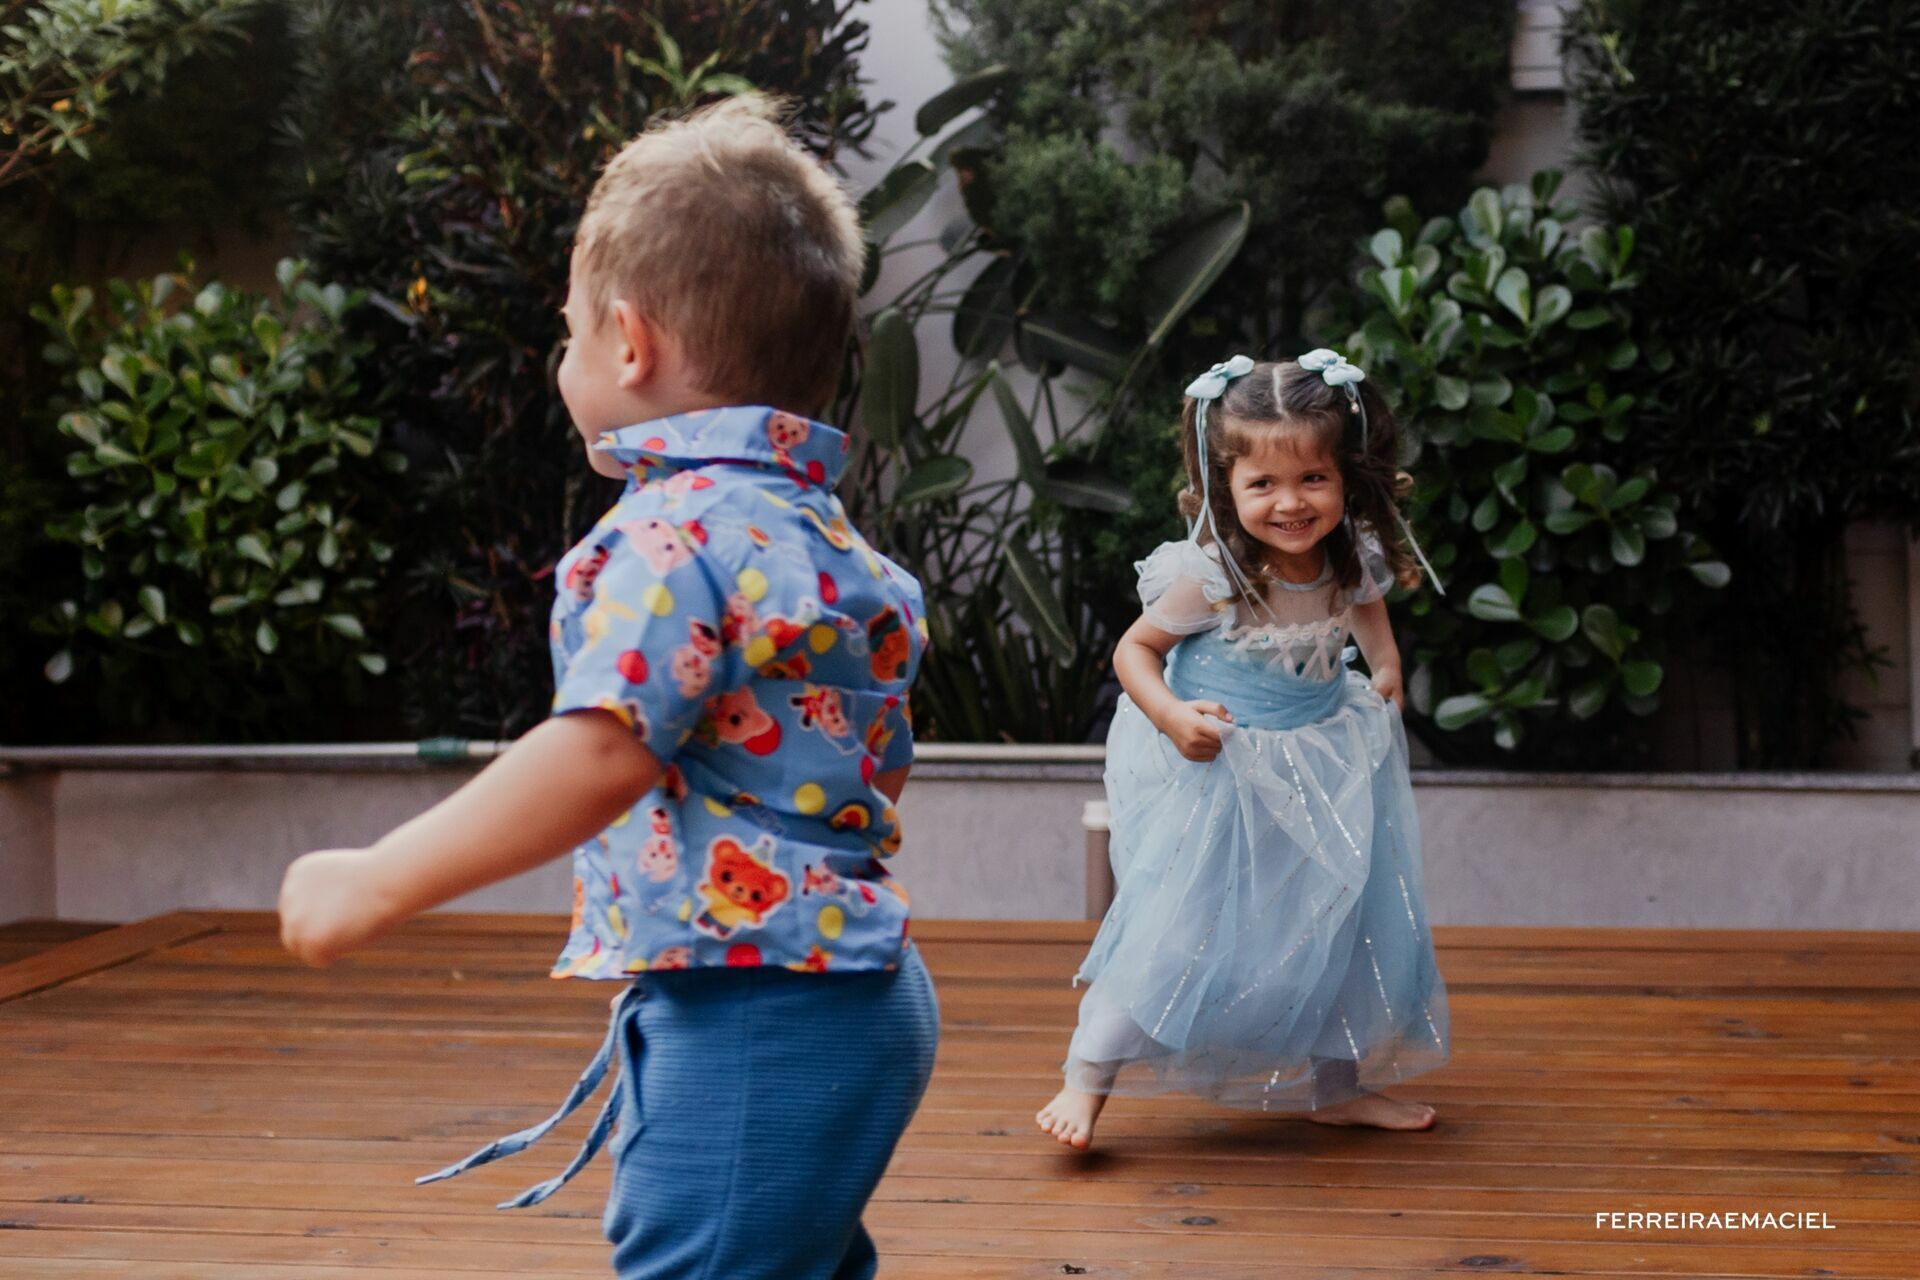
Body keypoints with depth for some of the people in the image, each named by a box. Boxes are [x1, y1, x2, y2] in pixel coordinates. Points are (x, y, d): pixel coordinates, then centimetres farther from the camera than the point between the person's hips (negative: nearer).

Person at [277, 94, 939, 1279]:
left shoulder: (675, 536, -17)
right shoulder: (824, 534, 14)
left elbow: (602, 754, -29)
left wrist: (381, 883, -25)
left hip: (748, 1012, -11)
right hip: (848, 990, 11)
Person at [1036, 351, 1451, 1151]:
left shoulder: (1353, 563, -9)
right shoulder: (1209, 576, -25)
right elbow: (1136, 647, -12)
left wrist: (1387, 669, 3)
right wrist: (1172, 715, -27)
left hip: (1323, 770, 6)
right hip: (1218, 774, -6)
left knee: (1338, 926, 15)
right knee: (1174, 929, -8)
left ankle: (1339, 1086, 34)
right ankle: (1087, 1081, 4)